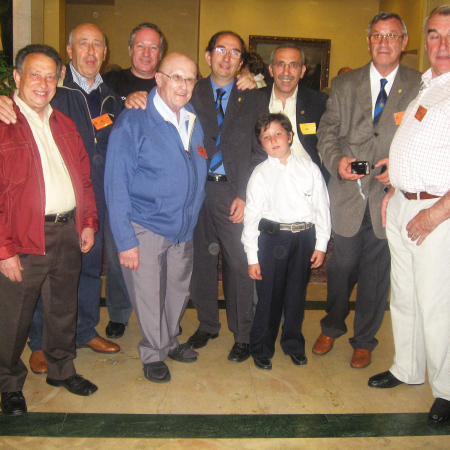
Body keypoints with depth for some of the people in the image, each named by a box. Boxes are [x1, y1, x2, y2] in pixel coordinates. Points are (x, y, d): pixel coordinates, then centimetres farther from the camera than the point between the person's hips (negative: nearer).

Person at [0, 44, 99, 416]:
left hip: (69, 233, 6)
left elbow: (83, 176, 16)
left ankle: (62, 368, 39)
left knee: (65, 306, 19)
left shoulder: (64, 125, 12)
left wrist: (88, 222, 6)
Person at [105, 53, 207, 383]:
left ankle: (170, 341, 41)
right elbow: (117, 185, -13)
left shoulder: (194, 123, 7)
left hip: (184, 229, 6)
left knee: (179, 290, 18)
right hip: (146, 229, -5)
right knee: (148, 294, 6)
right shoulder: (133, 123, -12)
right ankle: (154, 354, 29)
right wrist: (125, 239, -16)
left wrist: (192, 219, 11)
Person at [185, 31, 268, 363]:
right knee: (202, 259, 10)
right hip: (198, 189, 2)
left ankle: (242, 334, 15)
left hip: (235, 193, -1)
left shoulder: (254, 99, 8)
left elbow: (260, 150, 2)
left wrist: (245, 195, -8)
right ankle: (207, 325, 27)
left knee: (239, 262, 0)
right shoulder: (192, 94, 11)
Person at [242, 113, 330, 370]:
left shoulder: (309, 169, 3)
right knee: (269, 294, 4)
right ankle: (261, 348, 24)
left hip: (305, 237, 2)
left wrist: (321, 245, 3)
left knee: (297, 294, 13)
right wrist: (252, 257, -2)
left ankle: (294, 344, 33)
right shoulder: (260, 174, 0)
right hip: (272, 236, -1)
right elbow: (252, 216, 0)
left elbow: (322, 207, 6)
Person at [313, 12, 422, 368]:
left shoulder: (421, 86, 2)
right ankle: (332, 328, 36)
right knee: (342, 267, 11)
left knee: (376, 274, 9)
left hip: (390, 196, -1)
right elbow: (327, 133, 6)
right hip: (348, 194, 1)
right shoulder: (344, 84, 9)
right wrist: (337, 159, -13)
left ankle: (364, 340, 30)